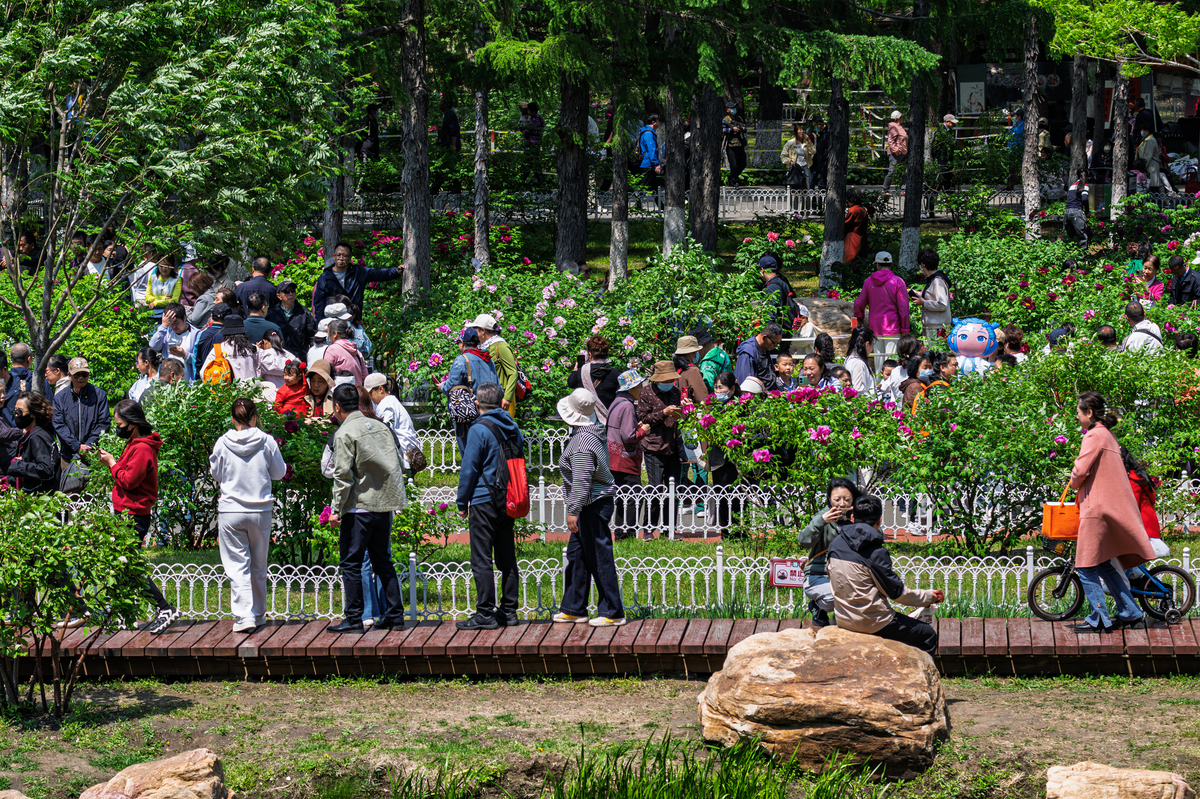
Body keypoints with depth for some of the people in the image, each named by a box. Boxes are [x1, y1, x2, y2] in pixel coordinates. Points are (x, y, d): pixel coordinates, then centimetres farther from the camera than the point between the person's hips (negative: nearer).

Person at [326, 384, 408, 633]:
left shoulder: (345, 433, -11)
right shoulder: (380, 426, 10)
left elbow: (343, 475, -15)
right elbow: (399, 466, 13)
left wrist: (336, 509, -10)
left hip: (359, 507, -7)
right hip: (385, 505, 7)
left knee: (351, 564, 1)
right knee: (382, 561, 15)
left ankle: (354, 619, 1)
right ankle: (395, 615, 13)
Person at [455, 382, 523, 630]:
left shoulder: (479, 430, -13)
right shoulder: (513, 428, 8)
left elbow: (469, 469, -11)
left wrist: (462, 503, -2)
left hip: (484, 501, -7)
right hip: (508, 502, 7)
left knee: (481, 560, -4)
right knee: (507, 558, 11)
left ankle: (485, 613, -5)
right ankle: (508, 611, 14)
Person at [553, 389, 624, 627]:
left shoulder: (582, 442, -22)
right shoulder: (594, 434, 10)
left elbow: (581, 481, -25)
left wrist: (573, 511, -22)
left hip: (592, 506, -11)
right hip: (597, 503, 11)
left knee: (600, 558, -3)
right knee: (576, 555, 16)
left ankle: (613, 613, 3)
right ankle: (573, 609, 24)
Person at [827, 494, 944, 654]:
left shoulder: (835, 544, 1)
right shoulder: (876, 552, -19)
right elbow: (897, 592, -13)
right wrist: (930, 597, 2)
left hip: (843, 621, 8)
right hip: (872, 622, -8)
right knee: (928, 635, 6)